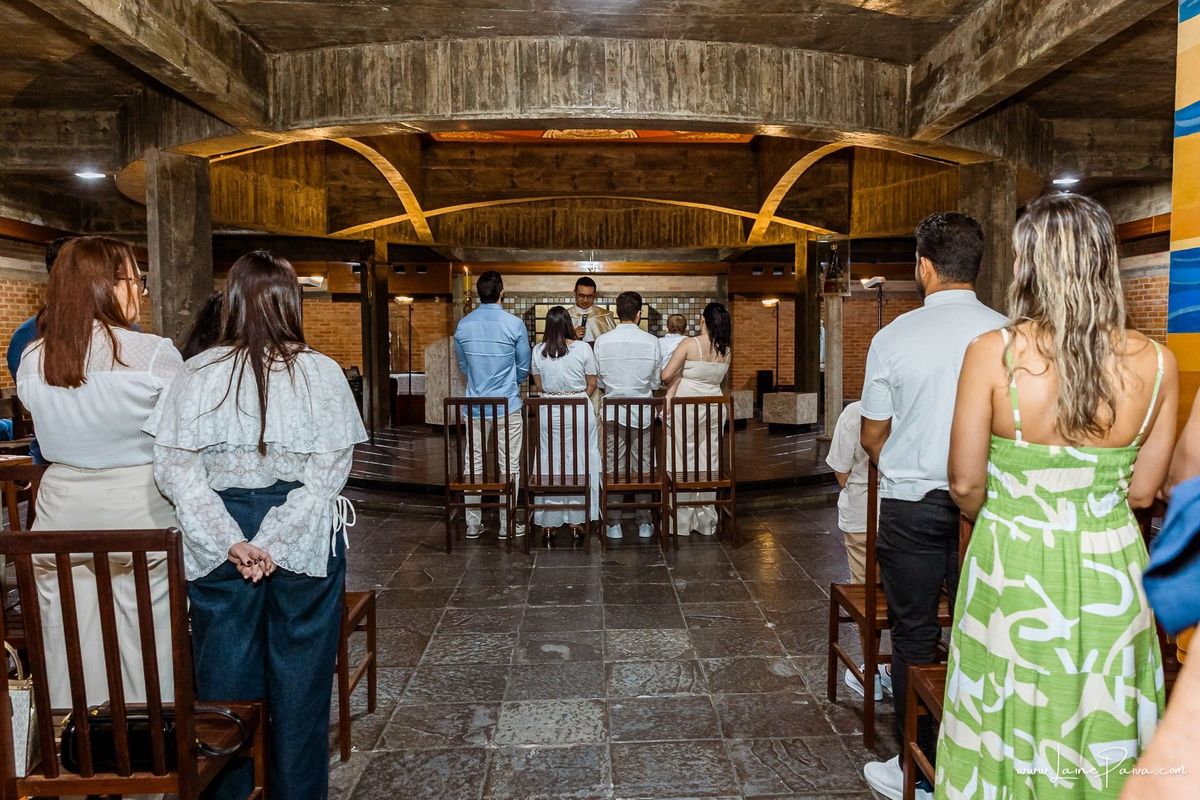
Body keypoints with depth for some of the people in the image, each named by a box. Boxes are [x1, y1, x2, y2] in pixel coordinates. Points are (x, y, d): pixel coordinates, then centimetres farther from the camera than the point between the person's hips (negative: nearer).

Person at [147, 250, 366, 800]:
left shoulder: (199, 372, -4)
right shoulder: (321, 372, -9)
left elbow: (174, 467, -7)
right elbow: (328, 473, -14)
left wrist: (229, 540, -10)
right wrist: (275, 542, -14)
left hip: (220, 542, 2)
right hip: (306, 541, -1)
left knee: (225, 672, 16)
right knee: (299, 672, 12)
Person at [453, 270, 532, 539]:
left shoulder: (463, 325, -1)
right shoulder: (514, 325, -11)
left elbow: (463, 365, 11)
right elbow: (524, 368, 1)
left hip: (475, 405, 3)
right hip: (507, 405, -3)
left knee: (474, 464, 11)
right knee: (509, 466, 6)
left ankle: (473, 524, 17)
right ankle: (506, 525, 13)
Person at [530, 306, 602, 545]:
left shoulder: (538, 351, -1)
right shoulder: (583, 348, -7)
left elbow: (538, 386, 7)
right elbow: (592, 384, 0)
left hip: (549, 412, 1)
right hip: (580, 410, -1)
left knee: (550, 465, 9)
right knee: (578, 464, 8)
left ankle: (549, 522, 15)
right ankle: (575, 521, 14)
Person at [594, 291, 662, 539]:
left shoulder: (602, 341, -6)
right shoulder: (651, 341, -8)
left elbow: (598, 381, 2)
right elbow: (656, 382, 1)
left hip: (613, 412, 0)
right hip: (643, 413, 0)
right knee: (644, 466, 10)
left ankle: (614, 524, 13)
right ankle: (644, 523, 16)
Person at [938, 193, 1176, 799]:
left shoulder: (993, 353, -16)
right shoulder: (1156, 363, -7)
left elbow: (966, 485, -10)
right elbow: (1142, 491, 2)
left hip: (1013, 569, -2)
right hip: (1112, 573, 3)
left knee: (1011, 732, 16)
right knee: (1100, 735, 20)